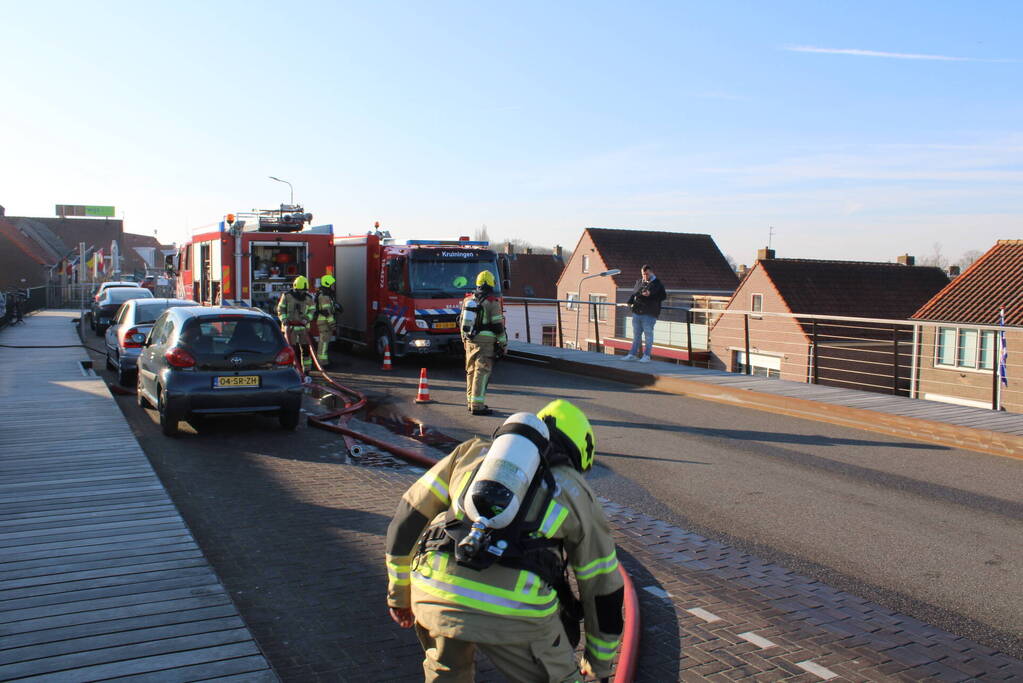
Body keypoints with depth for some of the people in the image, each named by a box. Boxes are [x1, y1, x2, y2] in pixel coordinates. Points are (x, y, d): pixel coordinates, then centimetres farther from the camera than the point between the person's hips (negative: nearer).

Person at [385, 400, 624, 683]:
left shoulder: (474, 451, 25)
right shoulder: (576, 491, 22)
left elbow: (409, 516, 22)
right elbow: (604, 588, 26)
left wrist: (399, 592, 33)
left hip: (436, 594, 2)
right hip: (515, 608, -2)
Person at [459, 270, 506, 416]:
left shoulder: (467, 299, 10)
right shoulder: (492, 302, -10)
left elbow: (462, 322, 16)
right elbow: (498, 325, -10)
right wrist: (503, 344, -2)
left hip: (470, 341, 6)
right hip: (485, 341, -6)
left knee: (471, 371, 16)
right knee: (482, 372, -7)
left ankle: (471, 401, 24)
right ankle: (477, 405, -11)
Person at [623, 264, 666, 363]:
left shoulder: (657, 283, 0)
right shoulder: (639, 282, 15)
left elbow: (663, 296, -5)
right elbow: (634, 293, 23)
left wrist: (650, 295, -15)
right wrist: (630, 302, 5)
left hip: (649, 314, -6)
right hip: (637, 312, 6)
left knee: (648, 334, -3)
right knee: (636, 334, 10)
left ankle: (647, 356, 2)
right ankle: (633, 354, 16)